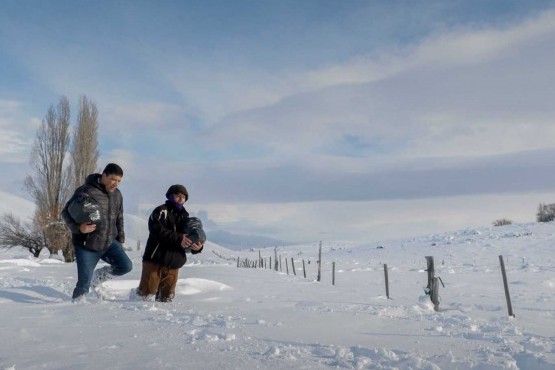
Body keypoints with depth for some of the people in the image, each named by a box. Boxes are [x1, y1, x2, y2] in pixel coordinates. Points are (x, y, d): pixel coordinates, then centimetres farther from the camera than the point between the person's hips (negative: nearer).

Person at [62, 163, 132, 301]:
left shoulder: (117, 195, 4)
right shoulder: (85, 191, -17)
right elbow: (66, 212, -12)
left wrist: (120, 237, 14)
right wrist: (78, 228, -28)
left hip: (110, 243, 6)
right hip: (86, 246, -5)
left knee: (126, 266, -7)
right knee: (84, 283, -4)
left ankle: (97, 277, 16)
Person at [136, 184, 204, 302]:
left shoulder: (185, 217, 16)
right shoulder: (161, 211, -2)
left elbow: (188, 244, 13)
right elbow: (157, 230, -19)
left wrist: (198, 247, -10)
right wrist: (178, 238, -26)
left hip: (174, 263, 6)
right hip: (155, 259, -5)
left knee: (167, 296, 12)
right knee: (148, 292, -2)